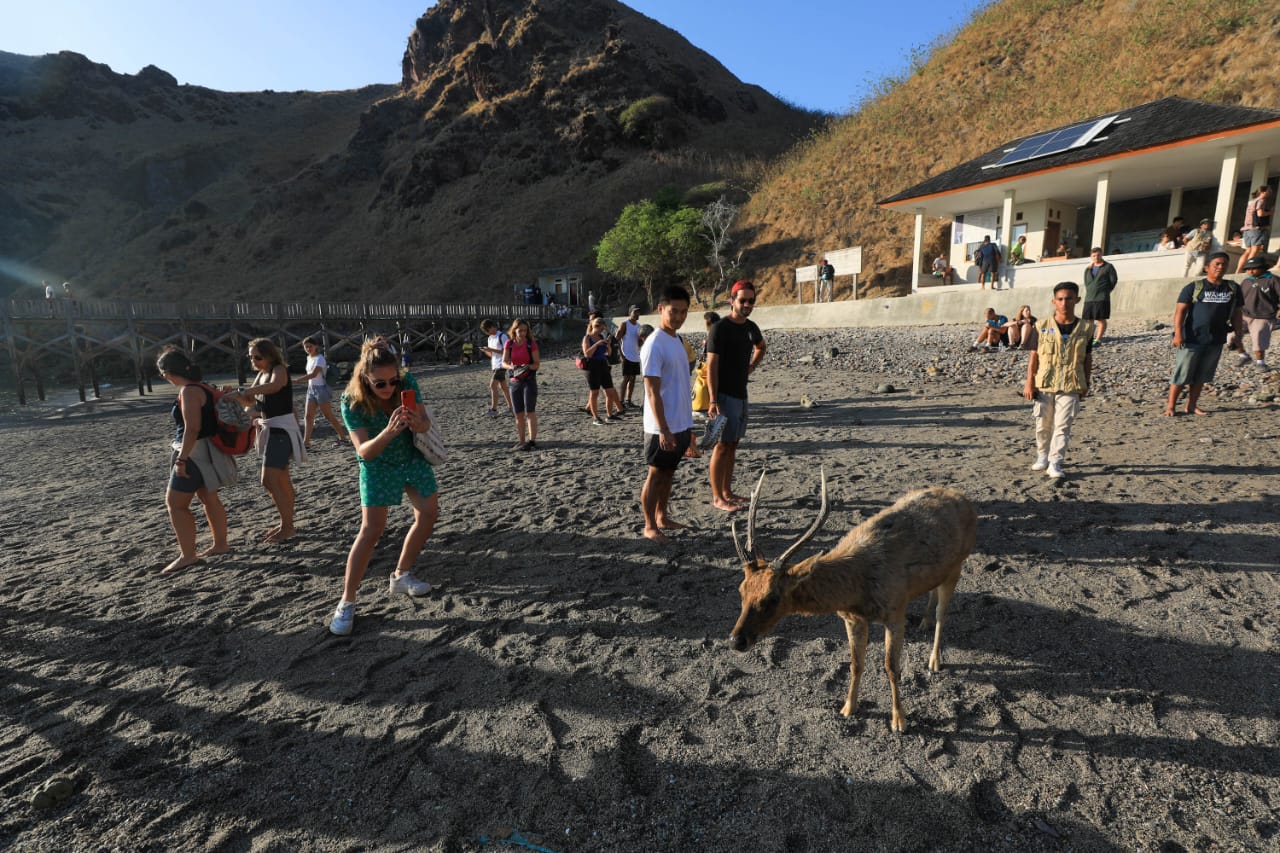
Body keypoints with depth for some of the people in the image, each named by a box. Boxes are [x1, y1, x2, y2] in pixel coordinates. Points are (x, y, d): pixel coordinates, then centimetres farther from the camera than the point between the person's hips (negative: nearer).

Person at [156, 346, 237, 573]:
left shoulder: (189, 392, -19)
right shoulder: (202, 387, 9)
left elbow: (192, 429, -25)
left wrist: (181, 459, -23)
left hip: (195, 453, -10)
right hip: (205, 451, 10)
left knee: (175, 502, -2)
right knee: (209, 498, 16)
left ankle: (187, 555, 2)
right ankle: (220, 544, 25)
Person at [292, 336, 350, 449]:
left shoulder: (319, 358, -16)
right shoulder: (309, 358, 12)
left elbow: (313, 374, -29)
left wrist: (296, 380, -35)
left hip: (321, 389, -8)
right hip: (311, 389, 8)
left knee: (329, 416, -1)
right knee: (308, 416, 4)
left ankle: (344, 437, 10)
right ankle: (306, 443, 7)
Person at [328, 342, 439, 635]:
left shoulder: (407, 382, -20)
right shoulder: (352, 401, -27)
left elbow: (426, 423, -14)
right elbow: (364, 451, -29)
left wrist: (417, 423, -38)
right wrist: (388, 432, -49)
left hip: (413, 457, 4)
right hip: (378, 466, -4)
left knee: (429, 513, 7)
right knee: (371, 530, -11)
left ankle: (401, 575, 25)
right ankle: (346, 602, 1)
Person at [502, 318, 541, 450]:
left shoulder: (531, 344, -5)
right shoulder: (509, 344, 3)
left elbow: (537, 364, -6)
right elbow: (504, 362, -4)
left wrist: (528, 367, -26)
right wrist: (512, 367, -25)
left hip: (529, 380, -3)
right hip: (514, 381, 3)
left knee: (530, 411, -9)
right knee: (518, 414, 7)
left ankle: (532, 441, -9)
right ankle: (521, 441, 15)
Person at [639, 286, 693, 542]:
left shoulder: (676, 339, 10)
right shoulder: (654, 345, -17)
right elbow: (653, 392, -20)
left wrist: (687, 424, 18)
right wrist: (664, 430, -22)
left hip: (681, 424, 8)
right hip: (662, 427, -8)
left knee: (668, 473, 18)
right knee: (655, 474, 4)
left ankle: (662, 517, 32)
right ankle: (650, 526, 17)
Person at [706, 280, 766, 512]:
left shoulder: (751, 327, 10)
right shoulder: (719, 329, -13)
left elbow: (761, 347, 33)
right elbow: (711, 365, -17)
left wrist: (751, 367, 15)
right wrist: (713, 400, -23)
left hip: (741, 393, 8)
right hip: (724, 395, -8)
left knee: (733, 444, 12)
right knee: (722, 445, -5)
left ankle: (727, 492, 22)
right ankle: (717, 497, 3)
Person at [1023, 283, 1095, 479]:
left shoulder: (1085, 327, 3)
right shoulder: (1043, 327, 0)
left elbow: (1088, 359, 9)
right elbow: (1034, 356, 1)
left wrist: (1085, 385, 8)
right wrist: (1029, 383, -3)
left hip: (1070, 386, 0)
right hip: (1044, 384, 0)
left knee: (1062, 426, -3)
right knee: (1043, 424, 11)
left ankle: (1055, 463, 1)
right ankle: (1042, 457, 29)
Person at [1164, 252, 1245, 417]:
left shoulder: (1233, 288, 12)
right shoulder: (1194, 287, -3)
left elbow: (1237, 314, 17)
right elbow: (1180, 311, -8)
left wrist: (1238, 336, 12)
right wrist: (1178, 333, -17)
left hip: (1216, 341, 5)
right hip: (1192, 339, -5)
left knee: (1201, 376, 9)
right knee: (1182, 375, -3)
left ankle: (1191, 406, 17)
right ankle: (1170, 406, 3)